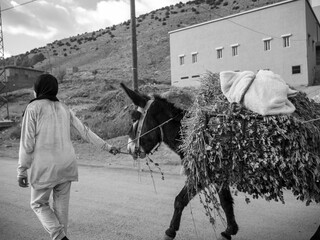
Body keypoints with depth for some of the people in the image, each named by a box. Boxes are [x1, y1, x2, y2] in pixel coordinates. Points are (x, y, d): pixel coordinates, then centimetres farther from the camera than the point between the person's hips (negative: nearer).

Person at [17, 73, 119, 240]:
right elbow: (85, 131, 8)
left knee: (38, 203, 13)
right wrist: (106, 146, 14)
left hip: (44, 166, -5)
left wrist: (22, 170, -4)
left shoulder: (33, 108, -6)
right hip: (67, 164, 5)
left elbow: (27, 142, -10)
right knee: (61, 204, 15)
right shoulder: (64, 108, 9)